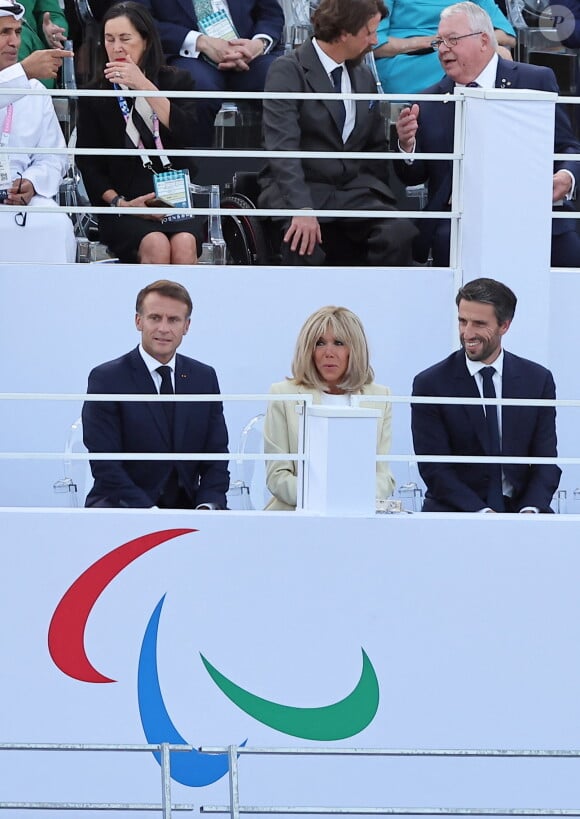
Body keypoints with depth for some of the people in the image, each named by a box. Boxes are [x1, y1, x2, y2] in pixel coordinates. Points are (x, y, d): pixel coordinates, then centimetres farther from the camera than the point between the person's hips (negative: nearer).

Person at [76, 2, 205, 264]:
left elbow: (188, 133, -8)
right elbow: (88, 166, 7)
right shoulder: (93, 97, 10)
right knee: (156, 245, -33)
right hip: (125, 206, -1)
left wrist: (144, 86, -13)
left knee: (184, 244, -32)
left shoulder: (176, 82, 11)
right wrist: (119, 203, -10)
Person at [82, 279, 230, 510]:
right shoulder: (106, 379, -5)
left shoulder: (205, 378, 10)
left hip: (187, 505, 5)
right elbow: (105, 464, -11)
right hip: (122, 504, -4)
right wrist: (149, 512, -22)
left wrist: (207, 506, -10)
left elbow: (216, 455, 9)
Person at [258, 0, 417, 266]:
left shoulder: (364, 77, 15)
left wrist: (375, 199, 6)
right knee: (303, 241, -36)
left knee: (399, 233, -25)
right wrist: (302, 208, -29)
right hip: (298, 190, -5)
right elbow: (282, 146, -17)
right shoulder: (287, 72, -6)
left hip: (356, 191, 5)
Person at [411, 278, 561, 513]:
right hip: (454, 513, -2)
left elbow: (545, 459, 4)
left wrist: (531, 510, -15)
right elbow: (434, 468, -6)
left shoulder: (538, 379, 6)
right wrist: (481, 512, -19)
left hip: (520, 508, 2)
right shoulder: (430, 385, -1)